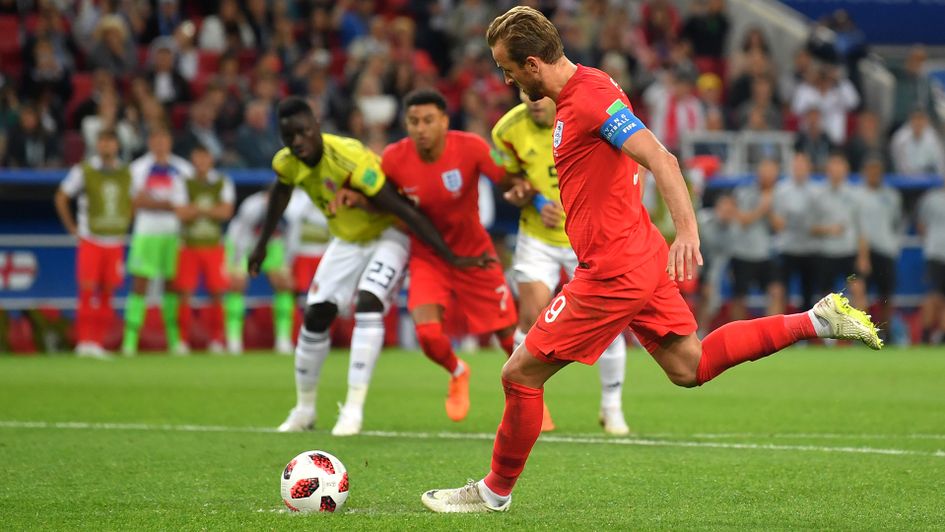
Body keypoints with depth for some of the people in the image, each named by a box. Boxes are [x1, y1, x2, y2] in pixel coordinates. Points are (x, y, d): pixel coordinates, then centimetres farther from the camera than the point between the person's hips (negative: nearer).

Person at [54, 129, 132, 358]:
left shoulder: (126, 173, 6)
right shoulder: (84, 171, -5)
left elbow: (132, 199, 23)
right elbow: (61, 197, 3)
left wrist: (125, 224, 12)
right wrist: (72, 228, 1)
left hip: (115, 242, 3)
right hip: (90, 241, -3)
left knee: (107, 293, 2)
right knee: (88, 291, -10)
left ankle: (98, 343, 8)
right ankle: (84, 341, -7)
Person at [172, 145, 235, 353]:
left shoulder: (223, 183, 6)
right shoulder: (184, 182, 2)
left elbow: (226, 211, -6)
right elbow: (182, 213, -9)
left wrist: (197, 208, -8)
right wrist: (208, 209, -9)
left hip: (214, 244, 1)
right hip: (189, 244, -1)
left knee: (217, 293, -2)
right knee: (185, 293, -6)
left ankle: (216, 340, 6)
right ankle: (183, 340, -2)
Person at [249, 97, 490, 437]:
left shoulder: (351, 160, -35)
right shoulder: (287, 164, -14)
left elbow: (405, 211, -33)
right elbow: (281, 193, 14)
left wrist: (451, 258, -32)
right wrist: (262, 244, 20)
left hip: (388, 235, -7)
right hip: (347, 241, 7)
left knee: (368, 304, -28)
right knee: (315, 316, 3)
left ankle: (354, 408, -24)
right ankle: (304, 408, 22)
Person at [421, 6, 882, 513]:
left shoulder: (591, 97, -19)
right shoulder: (575, 95, 11)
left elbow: (660, 160, -28)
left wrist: (687, 232, -37)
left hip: (613, 272, -10)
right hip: (639, 258, 10)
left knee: (520, 373, -2)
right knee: (689, 367, 16)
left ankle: (495, 490, 12)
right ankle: (817, 321, 14)